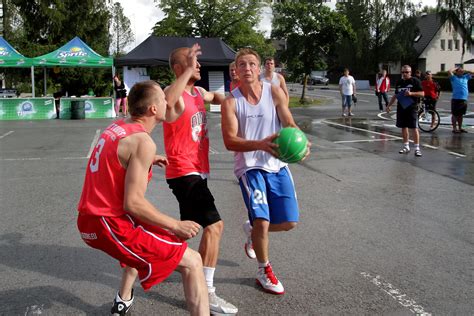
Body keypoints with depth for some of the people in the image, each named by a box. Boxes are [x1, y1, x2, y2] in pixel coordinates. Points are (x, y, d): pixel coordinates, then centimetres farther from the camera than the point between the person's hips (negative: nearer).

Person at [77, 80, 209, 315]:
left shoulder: (117, 127, 9)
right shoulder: (143, 141, -17)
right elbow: (133, 203, -22)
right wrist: (176, 226, -14)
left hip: (89, 220, 10)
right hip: (110, 225, -10)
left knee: (142, 241, 39)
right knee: (192, 262, -8)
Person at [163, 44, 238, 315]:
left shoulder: (199, 92, 11)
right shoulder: (175, 94, -15)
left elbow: (217, 97, 35)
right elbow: (167, 101, -42)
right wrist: (189, 71, -37)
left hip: (198, 171, 9)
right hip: (184, 173, -9)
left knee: (190, 224, 21)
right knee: (215, 225, -16)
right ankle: (207, 293, -10)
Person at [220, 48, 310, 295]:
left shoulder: (275, 93, -2)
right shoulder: (230, 102, -9)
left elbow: (289, 123, -7)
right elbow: (230, 142, -16)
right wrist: (260, 144, -34)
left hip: (277, 164, 4)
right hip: (250, 166, -3)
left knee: (288, 223, 6)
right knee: (262, 221, -14)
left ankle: (252, 230, 38)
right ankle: (264, 272, 14)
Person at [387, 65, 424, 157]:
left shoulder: (415, 81, -4)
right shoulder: (399, 82, 13)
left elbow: (422, 94, -8)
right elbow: (395, 95, 23)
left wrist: (411, 93, -22)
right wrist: (389, 105, 19)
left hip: (411, 108, -6)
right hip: (401, 107, 6)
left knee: (414, 128, -8)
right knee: (404, 127, 10)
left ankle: (417, 148, -5)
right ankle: (406, 146, 22)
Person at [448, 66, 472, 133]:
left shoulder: (465, 77, 17)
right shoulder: (454, 78, 2)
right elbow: (449, 71, -14)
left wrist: (465, 71, 15)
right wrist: (456, 68, 2)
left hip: (464, 99, 5)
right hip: (456, 99, -5)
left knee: (461, 115, 13)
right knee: (454, 114, -1)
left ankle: (460, 128, 20)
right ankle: (454, 128, 4)